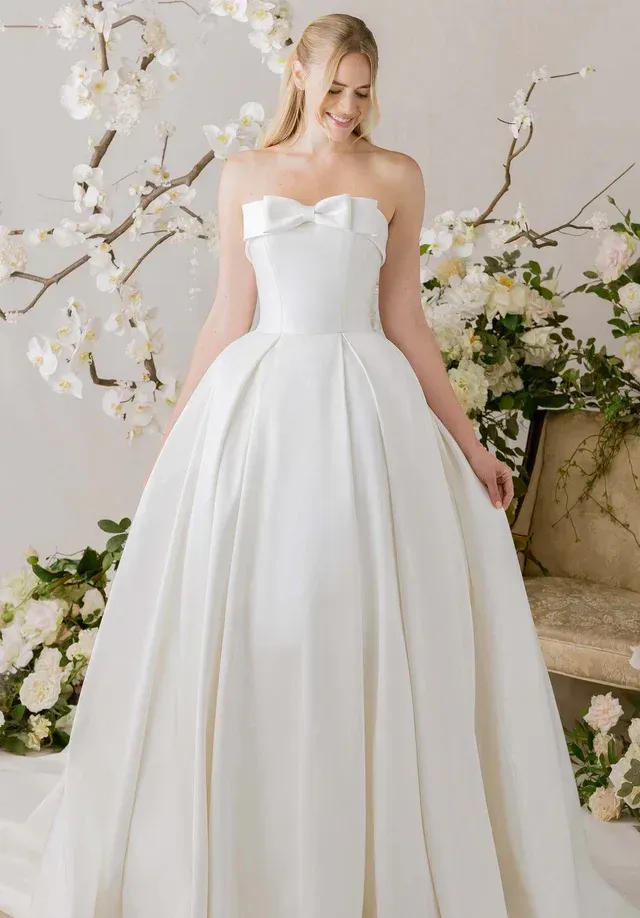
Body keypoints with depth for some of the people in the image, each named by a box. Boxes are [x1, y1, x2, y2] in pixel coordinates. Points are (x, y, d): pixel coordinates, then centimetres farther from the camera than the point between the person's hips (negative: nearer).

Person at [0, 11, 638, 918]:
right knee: (244, 628, 4)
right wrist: (178, 431, 8)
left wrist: (467, 440, 3)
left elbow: (405, 319, 6)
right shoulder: (244, 174, 10)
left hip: (364, 407, -1)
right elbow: (228, 316, 9)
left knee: (365, 627, 1)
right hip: (257, 406, 1)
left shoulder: (396, 177, 6)